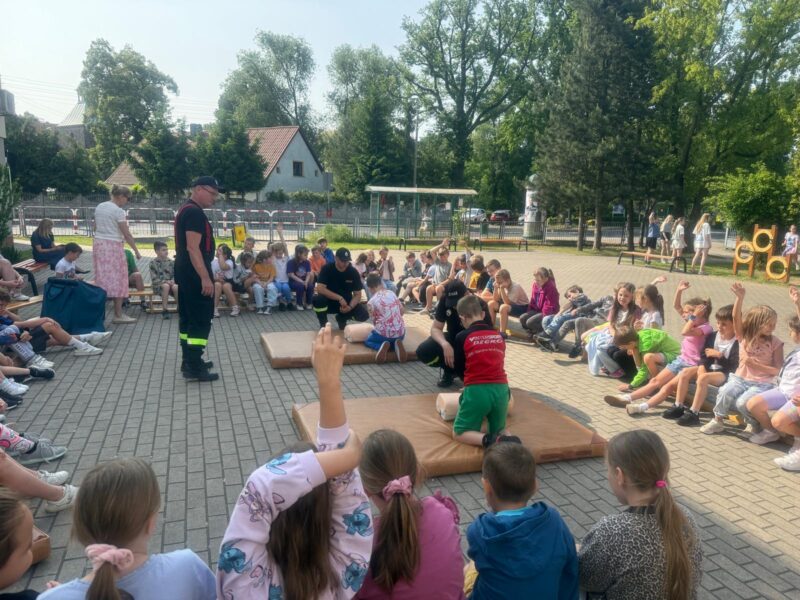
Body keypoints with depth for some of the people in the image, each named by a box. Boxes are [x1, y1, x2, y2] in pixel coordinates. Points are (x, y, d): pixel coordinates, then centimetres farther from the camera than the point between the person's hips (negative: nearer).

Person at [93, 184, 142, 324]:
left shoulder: (99, 207, 9)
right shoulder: (118, 211, -13)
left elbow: (95, 228, 17)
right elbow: (127, 234, -13)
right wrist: (136, 251, -6)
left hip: (99, 244, 7)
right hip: (113, 246, -7)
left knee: (102, 278, 11)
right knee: (117, 279, -1)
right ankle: (118, 315, 3)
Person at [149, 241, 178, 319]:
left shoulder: (171, 262, 8)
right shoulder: (153, 263, -2)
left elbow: (175, 274, 10)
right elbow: (154, 279, -7)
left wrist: (172, 281, -13)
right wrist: (165, 281, -20)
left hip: (170, 282, 2)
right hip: (158, 285, -2)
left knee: (175, 287, -33)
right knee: (166, 286, -37)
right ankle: (165, 310, -32)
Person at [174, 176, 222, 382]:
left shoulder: (186, 210, 17)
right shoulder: (195, 213, -17)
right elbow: (193, 248, -24)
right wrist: (205, 278, -25)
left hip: (185, 273, 11)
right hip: (195, 274, -11)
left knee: (188, 317, 14)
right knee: (201, 319, -7)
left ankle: (189, 360, 23)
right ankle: (193, 367, -6)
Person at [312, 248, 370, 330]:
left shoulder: (353, 272, -9)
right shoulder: (327, 269, -15)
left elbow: (357, 294, -8)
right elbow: (320, 289, -26)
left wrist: (350, 307, -28)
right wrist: (339, 298, -32)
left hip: (345, 303, 2)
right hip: (329, 302, -2)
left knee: (364, 315, -22)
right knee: (317, 299, -35)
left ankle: (342, 319, 11)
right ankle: (323, 325, -7)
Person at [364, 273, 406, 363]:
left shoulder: (371, 302, -7)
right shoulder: (391, 293, 5)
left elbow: (375, 321, -1)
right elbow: (402, 311, 12)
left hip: (384, 334, -4)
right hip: (400, 332, 4)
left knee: (367, 341, 26)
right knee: (394, 340, 39)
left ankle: (383, 346, -5)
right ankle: (396, 344, 3)